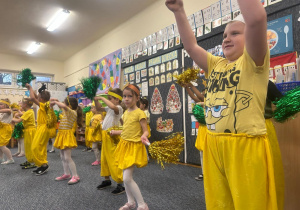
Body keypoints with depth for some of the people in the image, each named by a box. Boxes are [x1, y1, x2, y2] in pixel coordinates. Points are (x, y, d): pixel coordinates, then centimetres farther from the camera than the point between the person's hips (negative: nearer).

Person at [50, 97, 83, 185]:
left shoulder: (72, 112, -17)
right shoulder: (66, 112, 11)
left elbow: (64, 107, -36)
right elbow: (61, 107, 27)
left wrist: (55, 102, -21)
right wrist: (56, 102, 8)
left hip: (67, 136, -10)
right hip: (62, 135, 10)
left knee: (67, 158, -9)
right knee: (63, 157, 15)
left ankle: (75, 176, -2)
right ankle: (66, 174, 27)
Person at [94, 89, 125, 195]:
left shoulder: (118, 108, -15)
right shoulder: (109, 108, 11)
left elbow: (113, 106, -38)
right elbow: (99, 109, 24)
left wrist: (102, 98, -25)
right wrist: (96, 100, 6)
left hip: (112, 137, -9)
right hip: (105, 136, 10)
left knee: (113, 161, -6)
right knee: (104, 159, 18)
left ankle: (120, 185, 5)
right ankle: (107, 179, 35)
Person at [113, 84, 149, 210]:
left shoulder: (139, 113, -16)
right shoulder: (125, 113, 8)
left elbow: (145, 131, -17)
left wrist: (143, 136, -38)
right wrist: (116, 132, 28)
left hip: (134, 147, -8)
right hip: (124, 145, 8)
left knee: (127, 178, -10)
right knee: (126, 177, 14)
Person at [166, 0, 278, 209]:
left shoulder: (253, 61, -3)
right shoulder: (216, 64, 14)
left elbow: (256, 19, -18)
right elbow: (191, 45, 11)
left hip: (246, 146, -5)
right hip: (213, 145, 6)